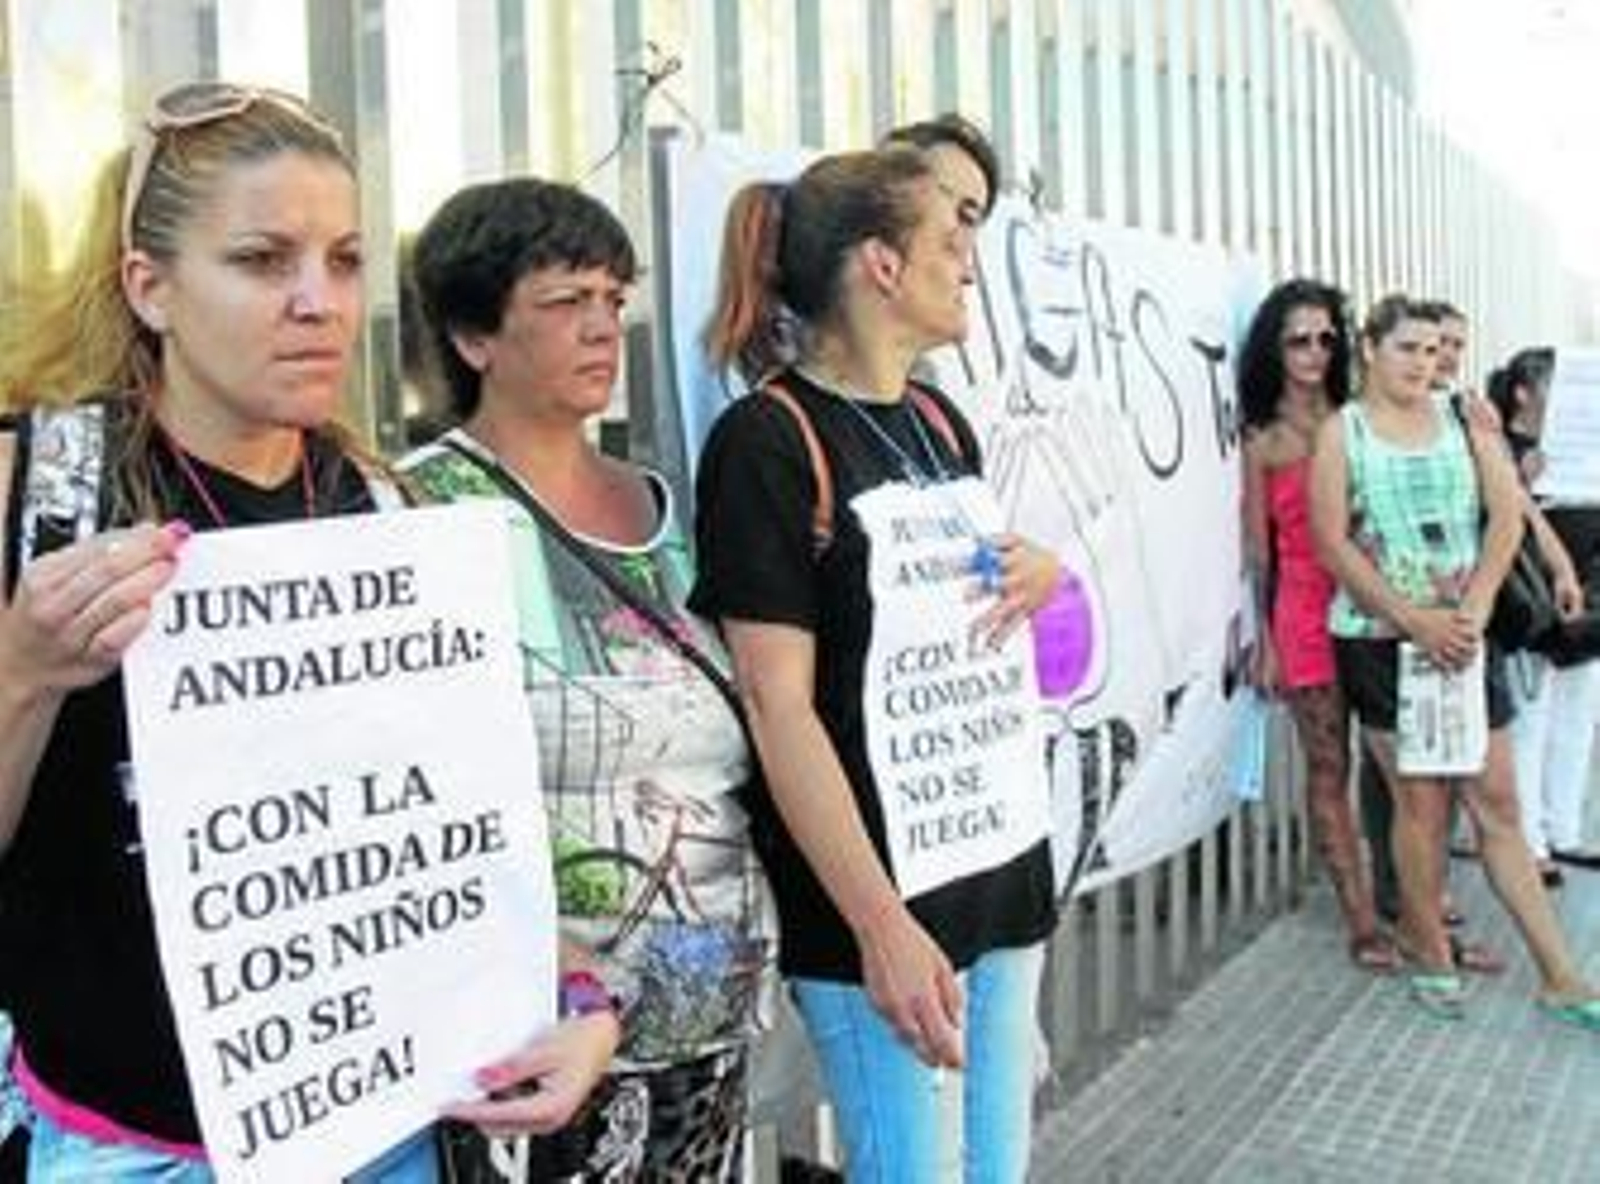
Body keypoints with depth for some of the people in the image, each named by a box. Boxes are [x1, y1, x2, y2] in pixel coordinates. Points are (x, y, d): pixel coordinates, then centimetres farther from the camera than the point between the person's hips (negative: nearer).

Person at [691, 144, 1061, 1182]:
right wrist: (880, 925, -20)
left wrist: (1039, 571, 0)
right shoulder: (766, 440, -14)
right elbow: (778, 706, -18)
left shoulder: (941, 422, 9)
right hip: (876, 898, -7)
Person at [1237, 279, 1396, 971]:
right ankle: (1362, 924, 11)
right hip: (1306, 611, -2)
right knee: (1329, 769, 4)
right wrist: (1265, 637, 2)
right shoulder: (1263, 439, 3)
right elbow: (1258, 546, 4)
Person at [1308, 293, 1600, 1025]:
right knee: (1421, 801, 3)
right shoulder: (1342, 432, -1)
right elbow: (1333, 545, -8)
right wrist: (1416, 621, -14)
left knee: (1496, 800, 6)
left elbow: (1507, 515, 1)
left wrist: (1471, 612, -11)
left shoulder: (1463, 420, 8)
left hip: (1463, 636, 3)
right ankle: (1430, 955, 20)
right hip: (1378, 638, -3)